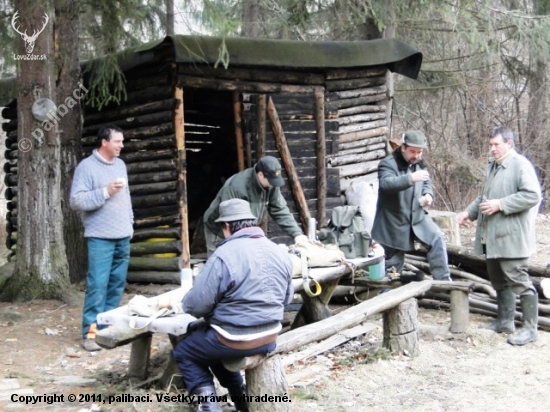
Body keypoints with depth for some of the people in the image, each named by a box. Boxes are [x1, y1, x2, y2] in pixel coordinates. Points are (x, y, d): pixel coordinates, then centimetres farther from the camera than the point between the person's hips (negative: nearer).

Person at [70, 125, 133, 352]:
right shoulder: (87, 167, -9)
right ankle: (91, 331, -4)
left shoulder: (120, 164, 14)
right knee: (98, 284, -9)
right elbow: (76, 201, -14)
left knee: (117, 283, 8)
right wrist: (106, 191, -19)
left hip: (122, 237, 7)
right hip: (100, 238, -7)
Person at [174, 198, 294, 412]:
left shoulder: (224, 255, -20)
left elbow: (196, 305, -17)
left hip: (235, 340, -7)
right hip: (270, 338, 7)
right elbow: (286, 299, 13)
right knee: (213, 343, 32)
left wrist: (185, 304, 5)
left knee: (184, 352, 17)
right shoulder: (280, 253, 2)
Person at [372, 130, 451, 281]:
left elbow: (426, 184, 20)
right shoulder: (388, 164, -14)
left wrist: (428, 195, -5)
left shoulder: (420, 163, 9)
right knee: (393, 263, 2)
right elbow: (386, 184, -33)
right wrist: (411, 178, -46)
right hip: (394, 220, -6)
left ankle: (442, 281, -6)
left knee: (438, 238, -14)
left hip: (417, 216, 6)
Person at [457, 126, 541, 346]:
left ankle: (530, 327, 4)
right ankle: (505, 321, 29)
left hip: (511, 237, -9)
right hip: (492, 236, 9)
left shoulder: (521, 165, -12)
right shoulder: (492, 167, 17)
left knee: (518, 281, -4)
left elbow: (532, 195, -21)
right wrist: (469, 212, 12)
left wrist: (500, 205, -22)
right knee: (499, 280, 17)